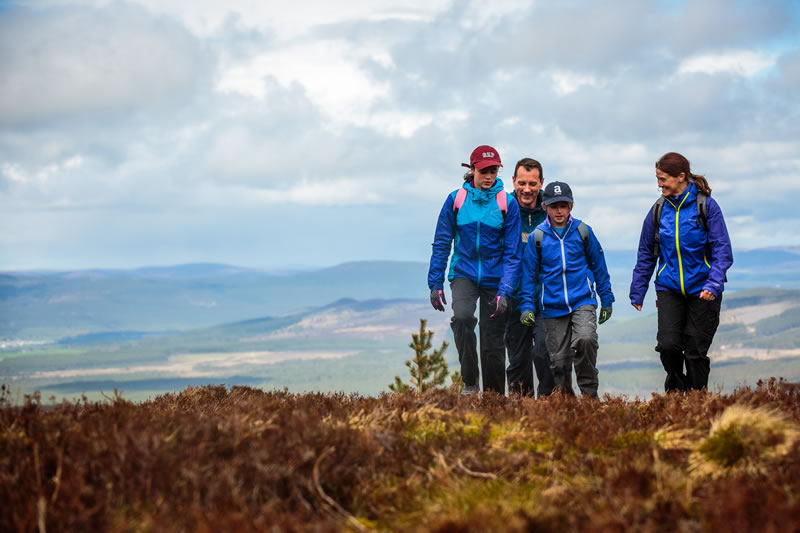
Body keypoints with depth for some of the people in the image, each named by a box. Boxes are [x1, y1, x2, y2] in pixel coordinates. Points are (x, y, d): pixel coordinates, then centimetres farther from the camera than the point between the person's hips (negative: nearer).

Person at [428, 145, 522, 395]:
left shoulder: (507, 203, -4)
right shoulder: (456, 199, -1)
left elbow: (512, 252, -3)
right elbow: (441, 243, 5)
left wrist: (505, 290, -13)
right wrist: (435, 283, 1)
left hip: (494, 278, 0)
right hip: (464, 273, 0)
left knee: (493, 342, 2)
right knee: (462, 316, -29)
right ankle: (469, 382, -14)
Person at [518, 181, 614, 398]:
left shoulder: (582, 231, 2)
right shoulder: (538, 236, 0)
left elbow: (598, 265, 11)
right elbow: (529, 273, 7)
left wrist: (606, 299, 13)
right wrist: (527, 306, 2)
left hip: (583, 301, -1)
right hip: (553, 307, 1)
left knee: (585, 339, -25)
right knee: (559, 359, 4)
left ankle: (589, 392, -9)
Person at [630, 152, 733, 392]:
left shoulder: (706, 206, -7)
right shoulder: (659, 210, 4)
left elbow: (722, 250, -7)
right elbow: (646, 254, 13)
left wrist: (713, 284, -21)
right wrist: (637, 292, 12)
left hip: (701, 290, -2)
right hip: (669, 289, 2)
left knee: (696, 350, 1)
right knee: (668, 345, -11)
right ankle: (675, 390, 15)